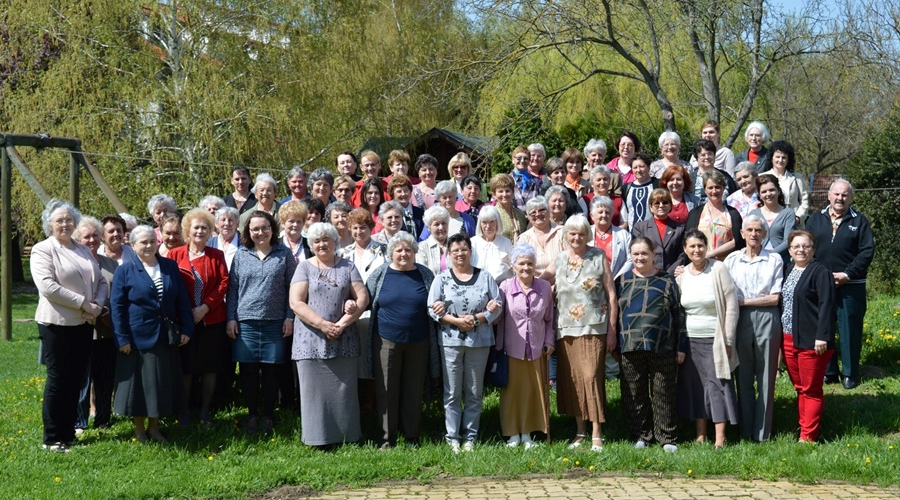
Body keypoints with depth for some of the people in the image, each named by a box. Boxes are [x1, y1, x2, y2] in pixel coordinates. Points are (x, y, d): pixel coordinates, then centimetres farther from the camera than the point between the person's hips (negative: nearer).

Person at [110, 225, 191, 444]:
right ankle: (139, 430, 18)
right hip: (138, 337, -3)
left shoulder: (170, 267, 6)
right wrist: (122, 339, -11)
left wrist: (186, 328, 2)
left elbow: (183, 300, 8)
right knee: (139, 383, 4)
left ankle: (154, 427, 24)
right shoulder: (125, 271, -4)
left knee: (163, 383, 9)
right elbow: (116, 307, -6)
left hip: (166, 337, 4)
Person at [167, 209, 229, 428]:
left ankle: (205, 412, 16)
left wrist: (205, 307, -13)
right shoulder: (175, 255, 3)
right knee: (185, 368, 4)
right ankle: (184, 412, 15)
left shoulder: (216, 255, 6)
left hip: (211, 319, 1)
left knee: (210, 368, 5)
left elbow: (224, 283, -2)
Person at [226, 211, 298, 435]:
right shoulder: (241, 255, 7)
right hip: (246, 322, 1)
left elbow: (292, 288, 4)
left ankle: (268, 416, 15)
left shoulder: (284, 254, 3)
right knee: (248, 371, 4)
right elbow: (232, 288, 9)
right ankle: (252, 415, 17)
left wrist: (290, 317, -2)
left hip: (275, 322, -1)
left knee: (271, 370, 4)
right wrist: (231, 319, 3)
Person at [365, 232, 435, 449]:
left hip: (418, 342, 1)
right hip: (387, 340, -1)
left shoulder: (425, 274, 5)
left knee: (414, 390, 7)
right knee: (386, 390, 3)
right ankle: (387, 437, 12)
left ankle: (411, 437, 18)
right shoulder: (380, 274, 2)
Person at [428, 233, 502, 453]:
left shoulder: (485, 278, 5)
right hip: (451, 340, -1)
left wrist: (476, 319, -12)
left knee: (474, 392, 7)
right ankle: (453, 437, 10)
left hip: (479, 341, 1)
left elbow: (497, 306, 2)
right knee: (452, 393, 2)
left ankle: (470, 437, 16)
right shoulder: (442, 278, 4)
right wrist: (456, 321, -15)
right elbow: (433, 309, -2)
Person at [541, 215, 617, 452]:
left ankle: (596, 435, -3)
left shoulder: (598, 257, 2)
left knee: (592, 377, -9)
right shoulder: (559, 260, 10)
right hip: (566, 329, 4)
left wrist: (612, 330, -4)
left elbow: (611, 294, 1)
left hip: (593, 328, -4)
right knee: (572, 379, 6)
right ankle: (580, 432, 17)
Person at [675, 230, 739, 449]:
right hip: (690, 340, 4)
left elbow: (731, 305, -7)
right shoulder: (681, 275, 5)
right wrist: (677, 345, 5)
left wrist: (728, 340, -10)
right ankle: (700, 436, 15)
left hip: (714, 340, -4)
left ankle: (720, 440, -2)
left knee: (717, 386, -5)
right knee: (694, 387, 7)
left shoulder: (718, 269, -6)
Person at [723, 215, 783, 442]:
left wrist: (745, 301, -6)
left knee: (766, 378, 1)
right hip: (740, 321, 2)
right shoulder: (732, 260, 8)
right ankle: (745, 432, 12)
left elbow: (775, 298, -3)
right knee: (743, 378, 5)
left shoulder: (774, 259, 2)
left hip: (767, 320, -2)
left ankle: (762, 434, 7)